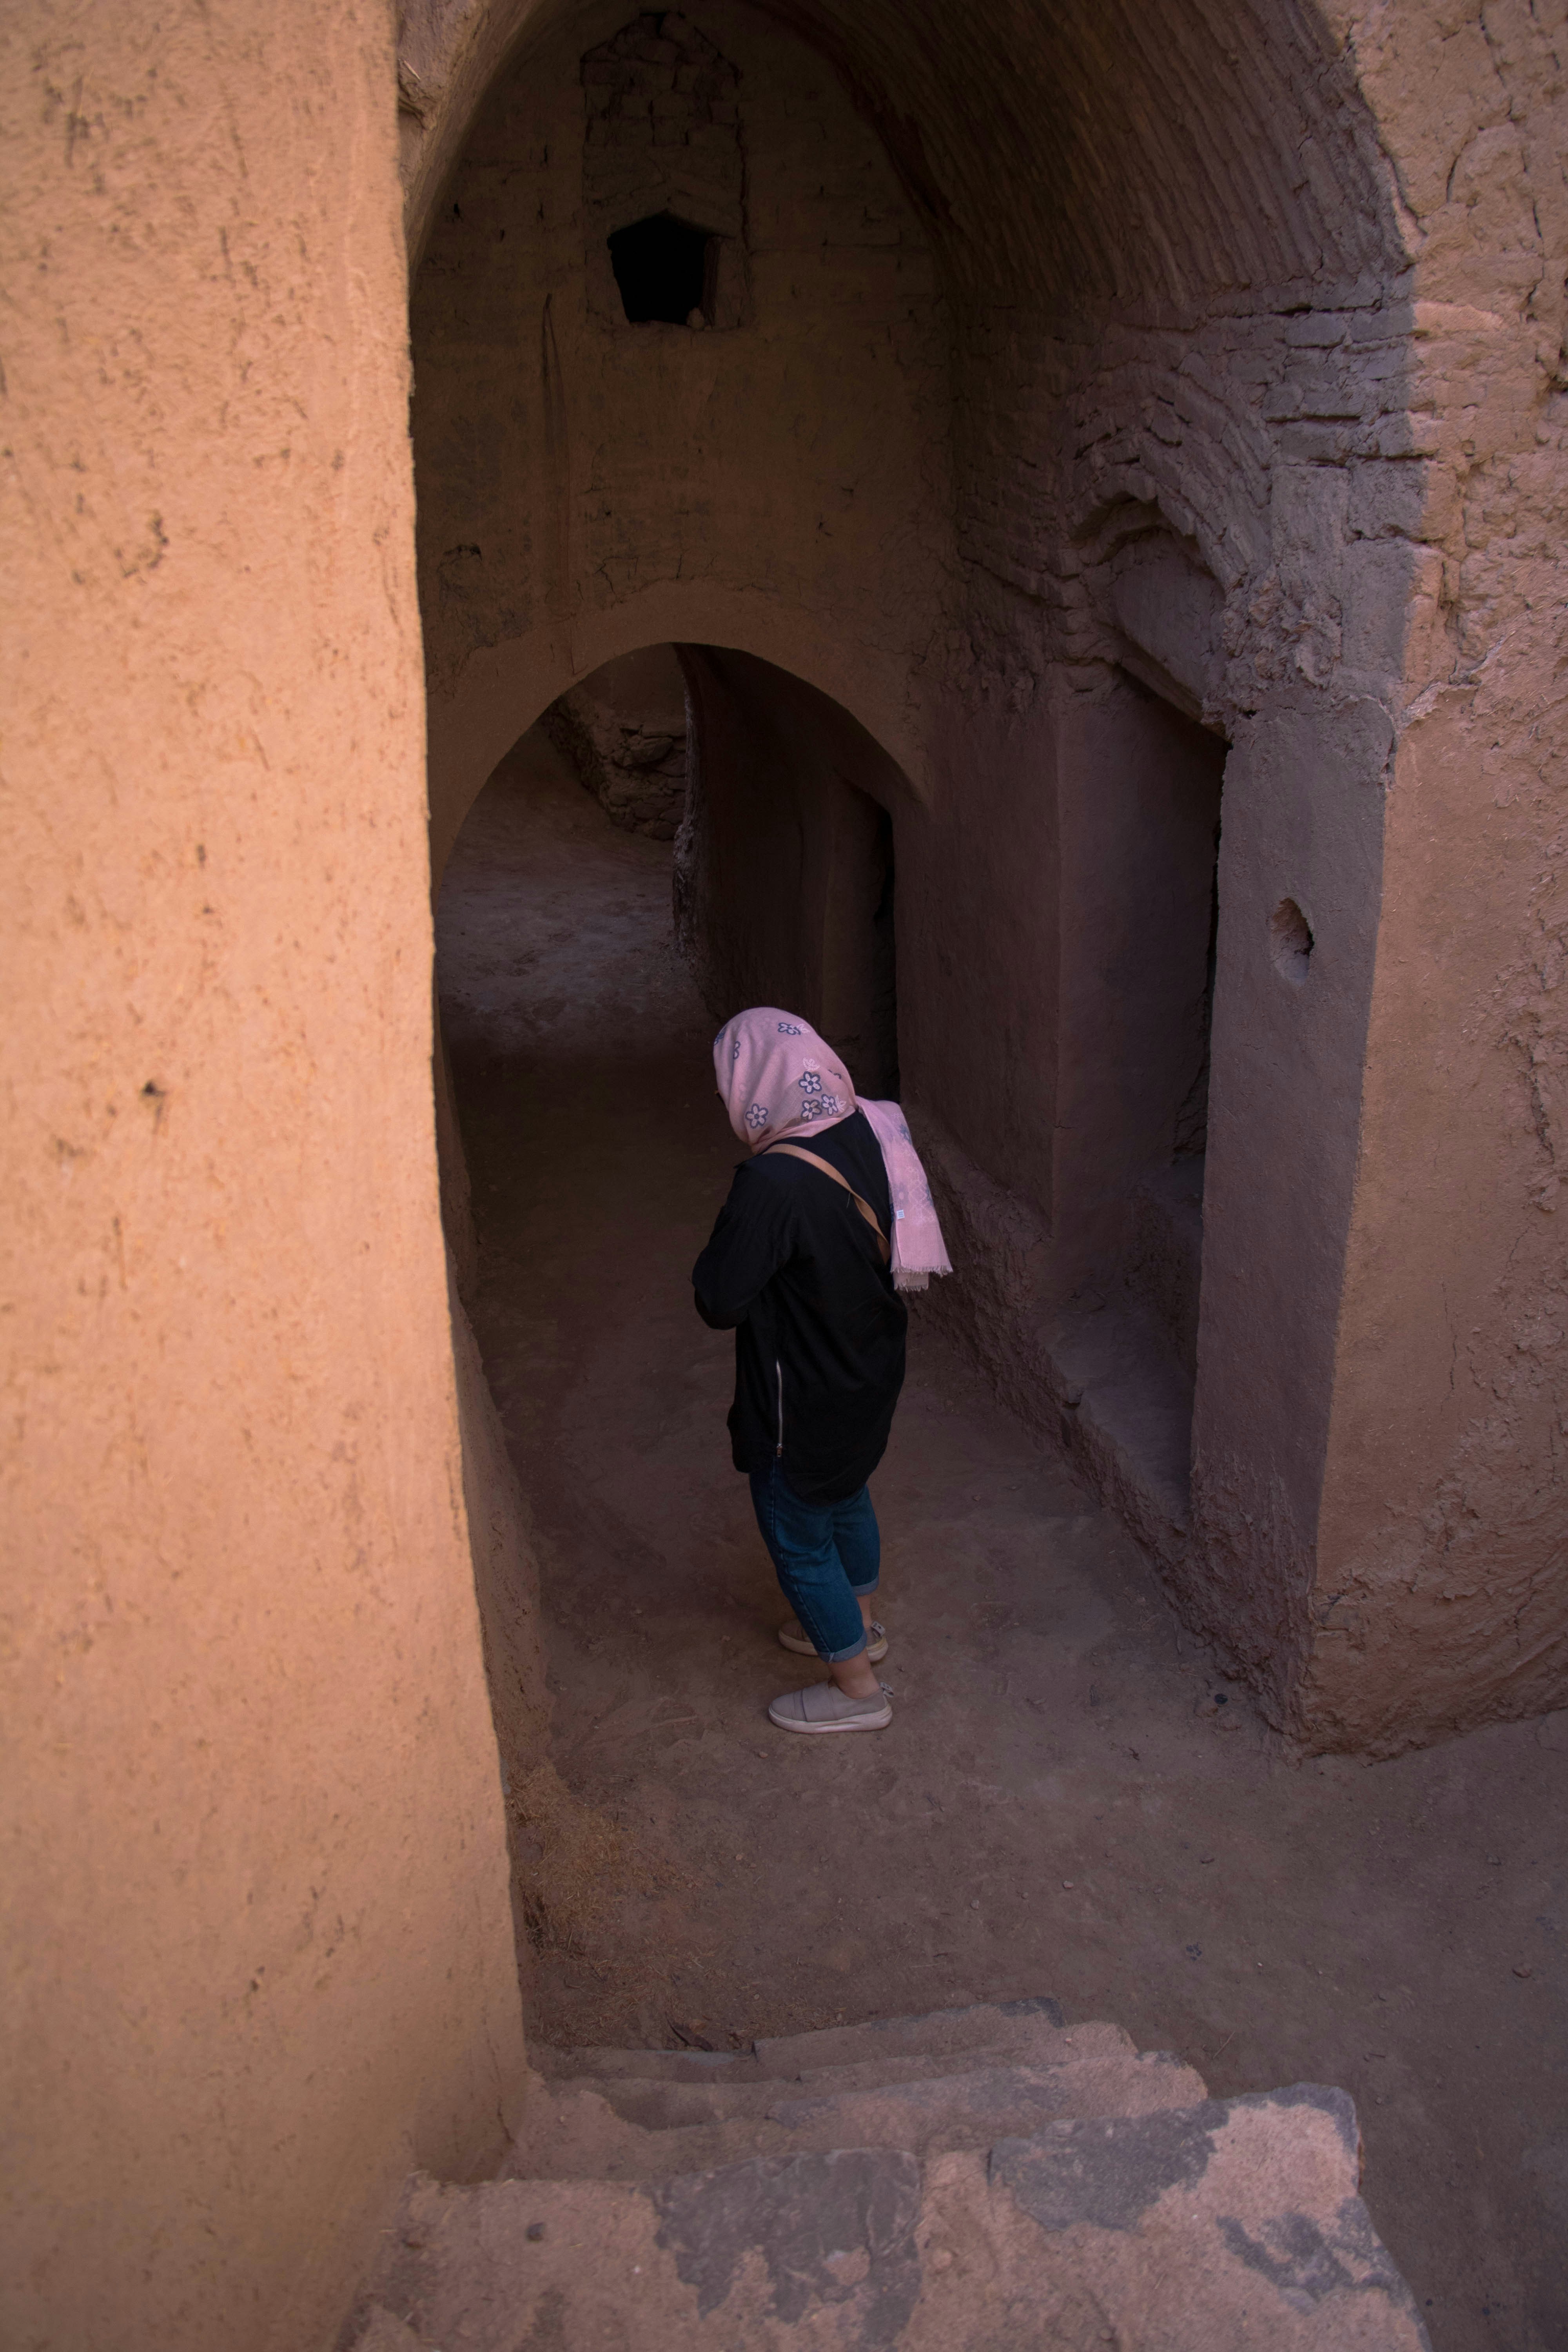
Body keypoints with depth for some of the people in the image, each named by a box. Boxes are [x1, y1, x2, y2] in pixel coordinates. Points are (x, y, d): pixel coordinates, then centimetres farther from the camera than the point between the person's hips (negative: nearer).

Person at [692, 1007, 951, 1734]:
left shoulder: (772, 1183, -33)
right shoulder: (871, 1130, -9)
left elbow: (719, 1302, -26)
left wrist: (712, 1265, -6)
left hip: (806, 1400, -8)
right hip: (872, 1369, 8)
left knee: (798, 1537, 14)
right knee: (845, 1499, 30)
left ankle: (857, 1688, 30)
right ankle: (859, 1621, 53)